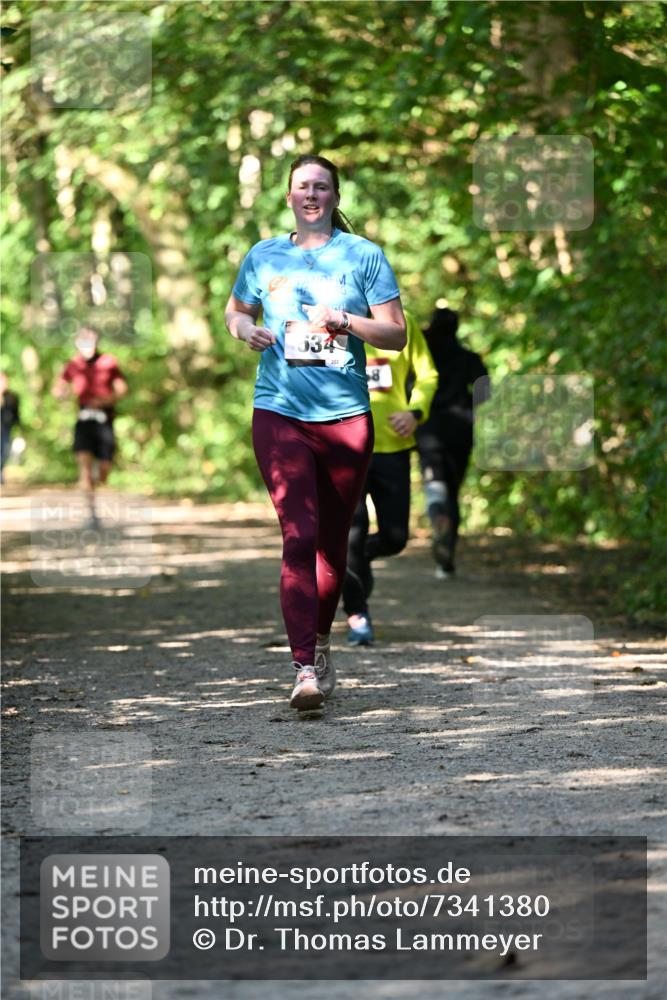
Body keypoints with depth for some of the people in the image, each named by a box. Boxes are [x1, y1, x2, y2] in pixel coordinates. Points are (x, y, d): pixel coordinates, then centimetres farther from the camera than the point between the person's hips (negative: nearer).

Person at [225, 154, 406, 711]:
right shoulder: (264, 257, 9)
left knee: (333, 539, 11)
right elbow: (235, 310, 25)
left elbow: (397, 334, 1)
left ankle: (321, 643, 34)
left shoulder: (363, 255, 4)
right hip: (280, 413, 0)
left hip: (345, 414, 1)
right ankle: (306, 668, -18)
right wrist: (245, 329, 2)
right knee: (298, 535, -14)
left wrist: (346, 321, -15)